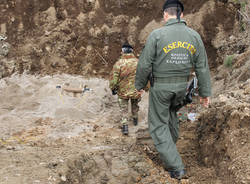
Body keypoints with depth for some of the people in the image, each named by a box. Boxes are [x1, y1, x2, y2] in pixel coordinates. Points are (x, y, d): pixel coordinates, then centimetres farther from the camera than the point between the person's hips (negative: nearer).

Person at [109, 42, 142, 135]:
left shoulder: (118, 63, -18)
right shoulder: (138, 62, -9)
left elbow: (113, 78, -14)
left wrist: (113, 88, 2)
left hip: (123, 91, -2)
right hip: (136, 90, 3)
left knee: (124, 108, 11)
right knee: (135, 105, 27)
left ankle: (125, 125, 2)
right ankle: (135, 119, 45)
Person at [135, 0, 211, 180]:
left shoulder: (157, 35, -15)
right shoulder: (194, 36, -3)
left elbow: (144, 64, -13)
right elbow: (202, 67, 0)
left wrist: (140, 85, 4)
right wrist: (205, 92, 8)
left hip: (160, 87, -4)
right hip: (182, 86, 4)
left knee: (158, 125, 6)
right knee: (171, 110, 33)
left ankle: (176, 167, 1)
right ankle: (172, 142, 44)